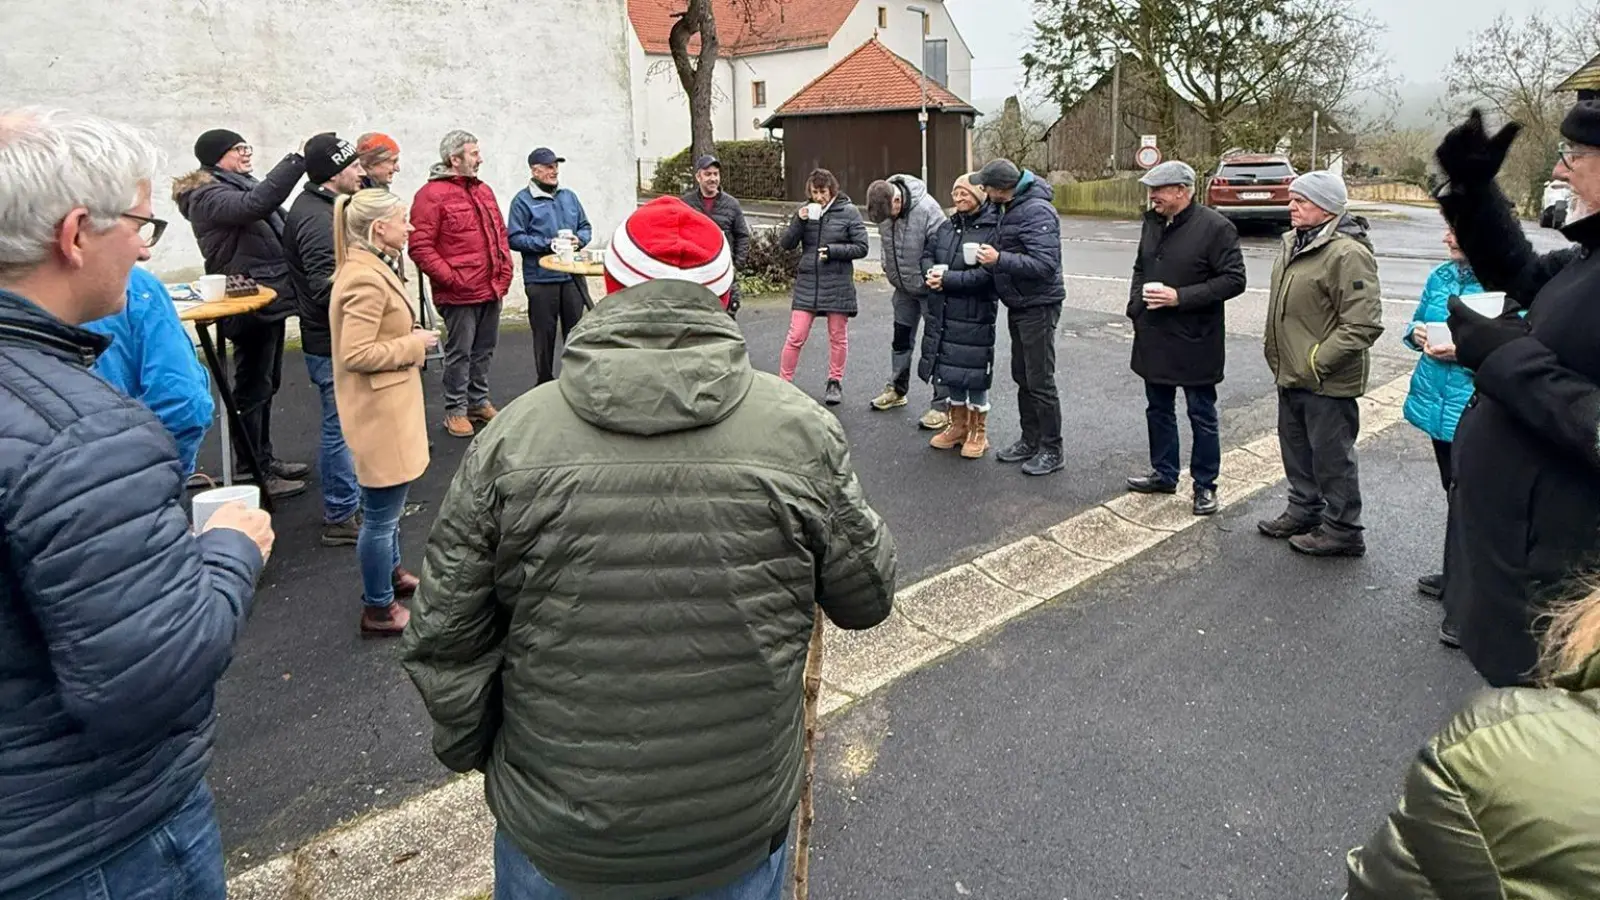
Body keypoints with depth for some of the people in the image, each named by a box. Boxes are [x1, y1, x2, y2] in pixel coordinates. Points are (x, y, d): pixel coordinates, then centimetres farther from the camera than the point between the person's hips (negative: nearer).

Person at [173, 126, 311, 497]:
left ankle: (264, 459, 29)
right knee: (252, 388, -2)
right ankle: (250, 473, 7)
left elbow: (275, 230, 20)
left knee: (266, 385, 17)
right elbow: (254, 205, -33)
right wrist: (297, 161, -35)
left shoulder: (241, 184, 17)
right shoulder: (208, 197, -13)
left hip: (270, 300, 10)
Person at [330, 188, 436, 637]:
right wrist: (413, 344, -18)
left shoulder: (370, 268, 9)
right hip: (379, 412, -11)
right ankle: (379, 609, 16)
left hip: (389, 405, 11)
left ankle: (390, 573, 44)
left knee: (385, 504, 26)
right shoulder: (365, 279, -24)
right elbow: (355, 355, -27)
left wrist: (410, 340, 10)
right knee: (381, 512, 3)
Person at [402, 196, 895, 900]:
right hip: (744, 829, 0)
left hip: (555, 842, 1)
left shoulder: (512, 437, -14)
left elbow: (444, 642, -6)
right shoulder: (801, 430, -14)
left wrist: (475, 750, 11)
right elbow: (866, 598, -3)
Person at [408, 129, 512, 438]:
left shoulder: (484, 191, 14)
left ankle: (479, 401, 29)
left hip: (492, 290, 7)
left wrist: (505, 272, 10)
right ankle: (455, 410, 14)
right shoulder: (432, 195, -10)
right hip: (459, 294, -7)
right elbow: (420, 247, -13)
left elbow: (500, 234, 20)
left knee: (484, 350, 15)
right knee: (460, 353, 2)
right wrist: (450, 278, -16)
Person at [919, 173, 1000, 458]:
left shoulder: (994, 229, -13)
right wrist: (931, 272, -6)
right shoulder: (948, 226, 11)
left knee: (974, 371, 2)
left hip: (975, 314, -7)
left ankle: (978, 433, 18)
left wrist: (948, 279, -20)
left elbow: (987, 274, -21)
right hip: (943, 312, 7)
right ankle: (958, 426, 32)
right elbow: (928, 254, 17)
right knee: (950, 369, 15)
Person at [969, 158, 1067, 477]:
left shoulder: (1037, 211, -21)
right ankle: (1030, 441, 29)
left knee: (1040, 382, -2)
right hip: (1019, 304, 10)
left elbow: (1046, 264, -29)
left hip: (1038, 306, -10)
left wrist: (999, 259, -31)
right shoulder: (1011, 208, 8)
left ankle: (1052, 451, 10)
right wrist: (992, 258, 2)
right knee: (1022, 377, 17)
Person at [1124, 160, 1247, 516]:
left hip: (1195, 341, -7)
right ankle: (1164, 474, 33)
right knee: (1158, 409, 18)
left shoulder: (1215, 227, -14)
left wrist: (1180, 297, -22)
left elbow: (1234, 280, -17)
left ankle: (1205, 485, 18)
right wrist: (1135, 306, 7)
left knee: (1201, 416, 5)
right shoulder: (1152, 222, 7)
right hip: (1154, 338, 7)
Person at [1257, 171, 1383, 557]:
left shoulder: (1348, 254, -21)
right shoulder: (1294, 243, 9)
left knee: (1332, 456, 3)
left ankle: (1342, 530, 17)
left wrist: (1318, 361, -23)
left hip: (1327, 381, -10)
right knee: (1296, 447, 22)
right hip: (1292, 375, 10)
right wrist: (1272, 343, 16)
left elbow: (1364, 325, -25)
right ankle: (1304, 510, 39)